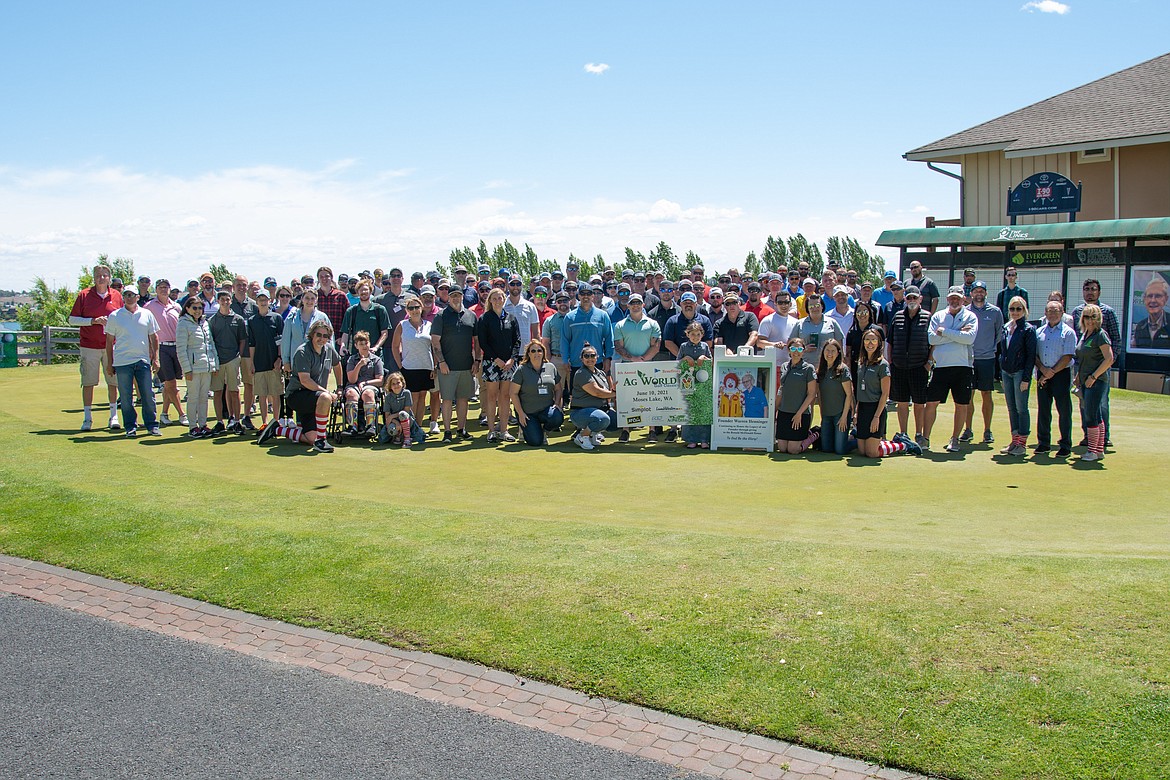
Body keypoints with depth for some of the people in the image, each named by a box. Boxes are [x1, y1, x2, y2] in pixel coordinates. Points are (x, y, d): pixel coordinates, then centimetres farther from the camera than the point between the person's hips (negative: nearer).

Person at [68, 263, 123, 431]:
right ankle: (87, 418, 11)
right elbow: (72, 319, -1)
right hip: (89, 346, -1)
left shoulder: (117, 296, 6)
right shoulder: (84, 295, 0)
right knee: (88, 383, 2)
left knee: (113, 382, 5)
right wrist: (93, 321, -13)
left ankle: (114, 416, 15)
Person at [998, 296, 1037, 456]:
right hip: (1006, 372, 6)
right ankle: (1015, 440, 17)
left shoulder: (1028, 329, -7)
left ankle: (1022, 443, 3)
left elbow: (1031, 355, -11)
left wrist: (1026, 378, -15)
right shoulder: (1006, 328, 11)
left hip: (1020, 372, -6)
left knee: (1021, 408, -2)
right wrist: (1001, 373, 13)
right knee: (1011, 408, 10)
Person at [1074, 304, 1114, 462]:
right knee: (1096, 416, 12)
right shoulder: (1084, 334, 14)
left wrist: (1093, 376, -18)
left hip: (1097, 380, -9)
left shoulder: (1101, 335, -11)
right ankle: (1099, 450, 17)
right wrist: (1078, 376, 14)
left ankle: (1093, 450, -2)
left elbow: (1109, 359, -18)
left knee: (1091, 416, -9)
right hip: (1085, 381, 9)